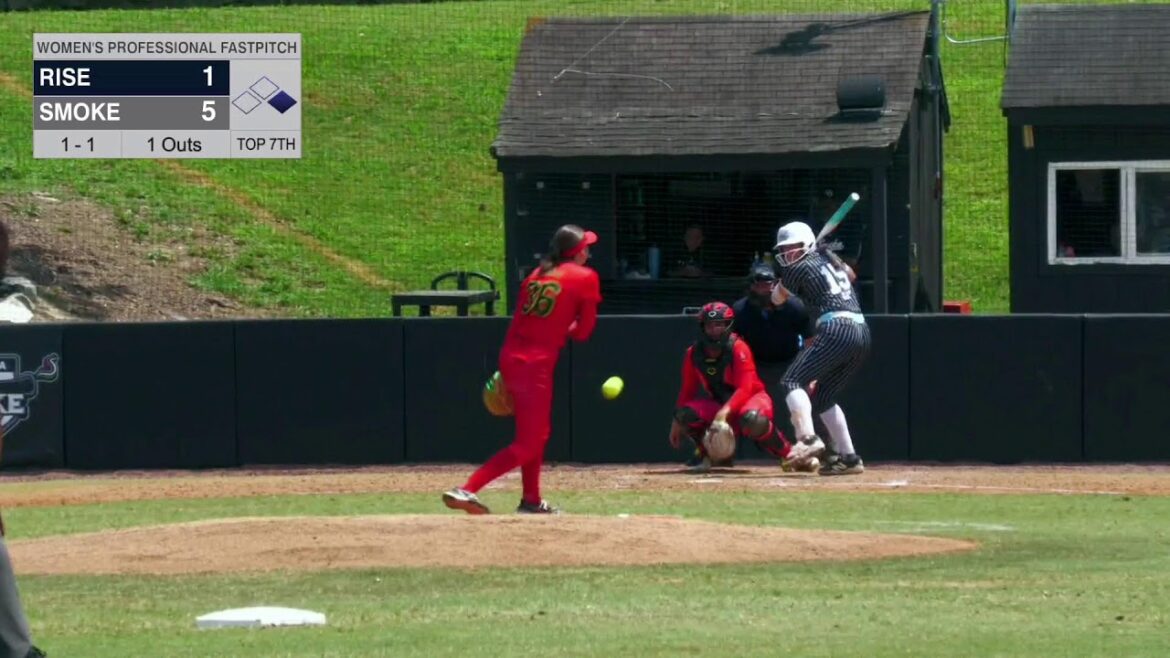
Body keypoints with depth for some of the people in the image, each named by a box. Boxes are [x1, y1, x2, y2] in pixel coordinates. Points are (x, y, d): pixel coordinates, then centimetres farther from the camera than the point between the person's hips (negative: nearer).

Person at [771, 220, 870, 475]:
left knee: (793, 380, -11)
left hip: (836, 331, -8)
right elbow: (850, 274, 46)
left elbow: (777, 298, 16)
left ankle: (808, 437, -32)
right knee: (822, 395, 18)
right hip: (862, 332, 8)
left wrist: (785, 277, 31)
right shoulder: (829, 258, 23)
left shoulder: (799, 268, 2)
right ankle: (848, 457, 12)